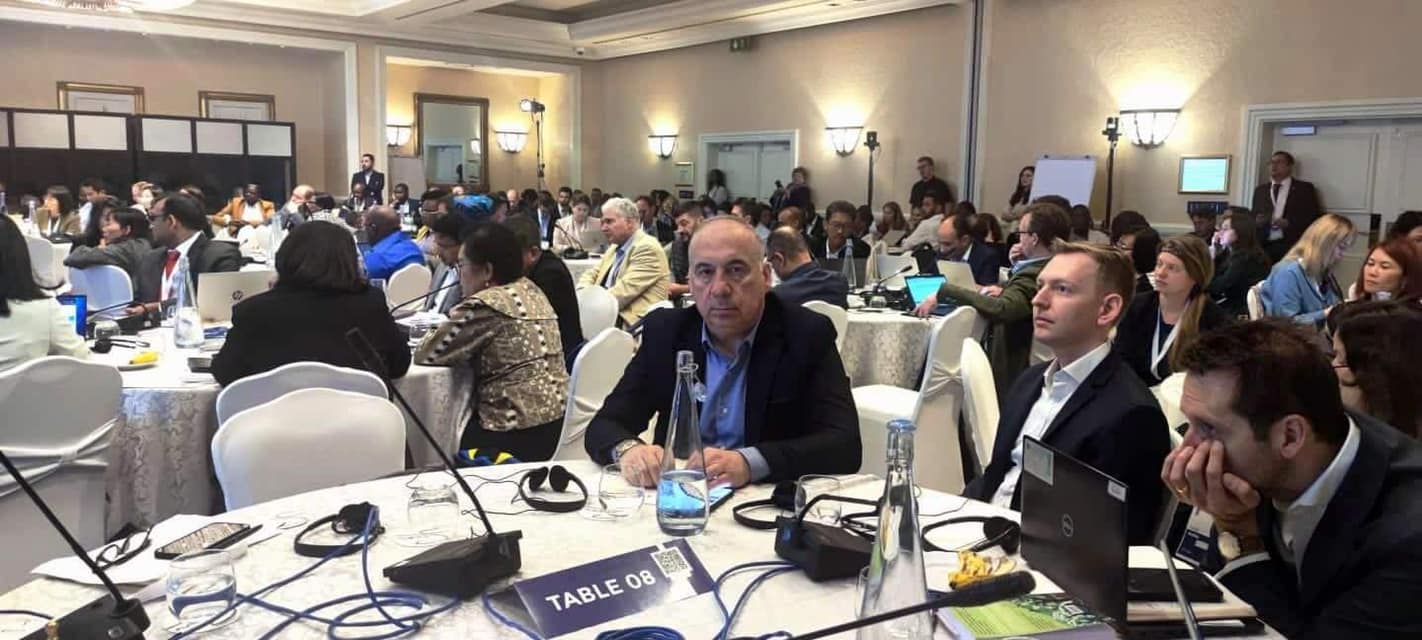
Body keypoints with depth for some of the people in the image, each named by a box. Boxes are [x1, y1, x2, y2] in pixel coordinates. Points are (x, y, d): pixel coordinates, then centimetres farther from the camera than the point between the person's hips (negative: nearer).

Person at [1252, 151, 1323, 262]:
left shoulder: (1304, 188, 10)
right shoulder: (1260, 190, 20)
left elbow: (1315, 217, 3)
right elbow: (1253, 216, 20)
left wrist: (1289, 223, -11)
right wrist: (1256, 221, -3)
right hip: (1264, 246, 2)